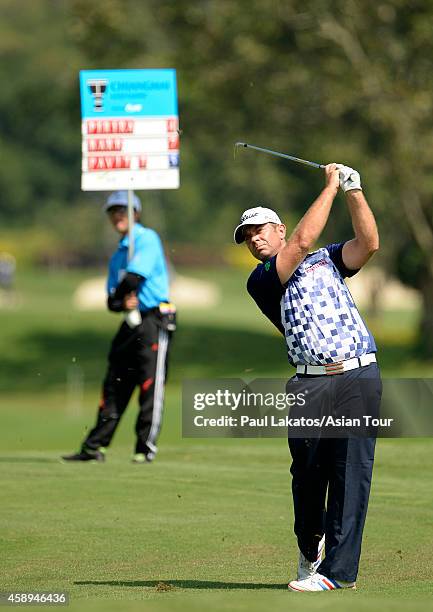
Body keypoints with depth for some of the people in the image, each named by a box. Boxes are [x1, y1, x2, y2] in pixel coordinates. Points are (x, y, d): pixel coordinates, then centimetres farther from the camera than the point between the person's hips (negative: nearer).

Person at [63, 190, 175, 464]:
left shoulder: (148, 239, -3)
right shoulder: (118, 255, 22)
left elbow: (135, 277, -16)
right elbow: (112, 299, 15)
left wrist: (119, 295, 3)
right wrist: (121, 302, -9)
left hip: (155, 320, -8)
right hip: (131, 324, 8)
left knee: (150, 386, -9)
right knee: (114, 386, 7)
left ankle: (146, 449, -6)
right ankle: (95, 447, 9)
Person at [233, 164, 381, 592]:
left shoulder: (326, 259, 22)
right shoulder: (260, 281, 10)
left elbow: (369, 243, 6)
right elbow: (302, 241, -2)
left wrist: (353, 192, 0)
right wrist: (330, 187, 4)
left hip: (359, 376, 0)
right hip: (310, 384, 0)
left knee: (351, 472, -6)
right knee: (308, 473, 2)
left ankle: (338, 569, -7)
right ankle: (310, 548, 29)